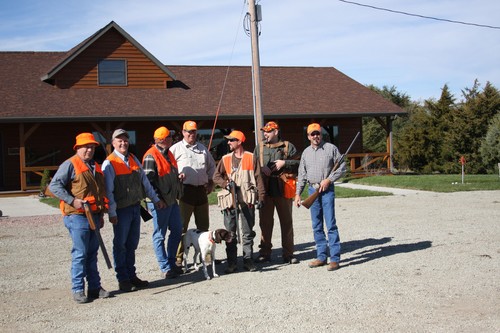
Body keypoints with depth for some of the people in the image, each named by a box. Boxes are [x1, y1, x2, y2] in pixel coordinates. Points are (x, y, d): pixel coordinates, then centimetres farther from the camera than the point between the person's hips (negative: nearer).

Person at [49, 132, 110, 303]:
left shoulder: (95, 166, 18)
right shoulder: (70, 165, -6)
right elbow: (54, 186, -12)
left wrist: (101, 215, 22)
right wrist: (72, 201, -19)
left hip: (93, 216, 7)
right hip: (77, 216, -7)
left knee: (92, 253, 11)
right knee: (80, 254, -6)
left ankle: (95, 287, 17)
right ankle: (78, 290, 1)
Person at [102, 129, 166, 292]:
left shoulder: (133, 159, 10)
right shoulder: (109, 163, -9)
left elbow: (144, 181, 16)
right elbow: (108, 190, -12)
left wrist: (156, 199, 15)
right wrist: (112, 213, -15)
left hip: (135, 207, 6)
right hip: (121, 210, -6)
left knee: (132, 244, 14)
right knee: (120, 245, 3)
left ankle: (131, 276, 25)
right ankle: (123, 280, 12)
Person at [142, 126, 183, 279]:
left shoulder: (168, 153, 13)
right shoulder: (151, 156, -16)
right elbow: (148, 180, -19)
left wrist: (177, 192, 21)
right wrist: (157, 198, -20)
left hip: (172, 200, 10)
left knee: (177, 230, 14)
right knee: (160, 235, 0)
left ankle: (171, 262, 26)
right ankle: (165, 268, 6)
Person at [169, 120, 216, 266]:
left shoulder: (203, 148, 17)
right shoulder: (176, 148, 0)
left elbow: (211, 166, 27)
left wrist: (210, 181, 17)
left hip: (201, 189, 5)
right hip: (185, 190, -5)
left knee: (203, 225, 12)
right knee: (181, 225, -6)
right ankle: (178, 257, -1)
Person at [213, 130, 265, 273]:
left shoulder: (251, 158, 5)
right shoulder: (225, 159, 12)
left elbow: (258, 178, 3)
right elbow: (216, 176, 9)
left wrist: (260, 197, -3)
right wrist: (225, 183, -12)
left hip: (247, 199, -2)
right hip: (230, 199, 2)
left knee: (248, 232, 5)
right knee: (229, 232, 1)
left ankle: (248, 260, 13)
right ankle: (232, 263, 7)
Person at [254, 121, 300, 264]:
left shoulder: (288, 147, 5)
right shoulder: (259, 148, 13)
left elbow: (298, 163, 2)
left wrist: (284, 163, -11)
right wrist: (261, 167, -5)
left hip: (283, 189, -2)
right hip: (265, 189, 2)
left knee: (287, 222, 4)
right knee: (265, 222, 5)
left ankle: (288, 253, 12)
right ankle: (264, 252, 14)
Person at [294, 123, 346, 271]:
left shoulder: (331, 148, -1)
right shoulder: (306, 152, 13)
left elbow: (342, 167, -1)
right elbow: (302, 175, 16)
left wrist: (328, 180, -11)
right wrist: (298, 193, 10)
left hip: (327, 189, -5)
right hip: (312, 190, 5)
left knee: (331, 224, -8)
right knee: (317, 226, 8)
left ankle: (335, 258, -5)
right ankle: (321, 256, 16)